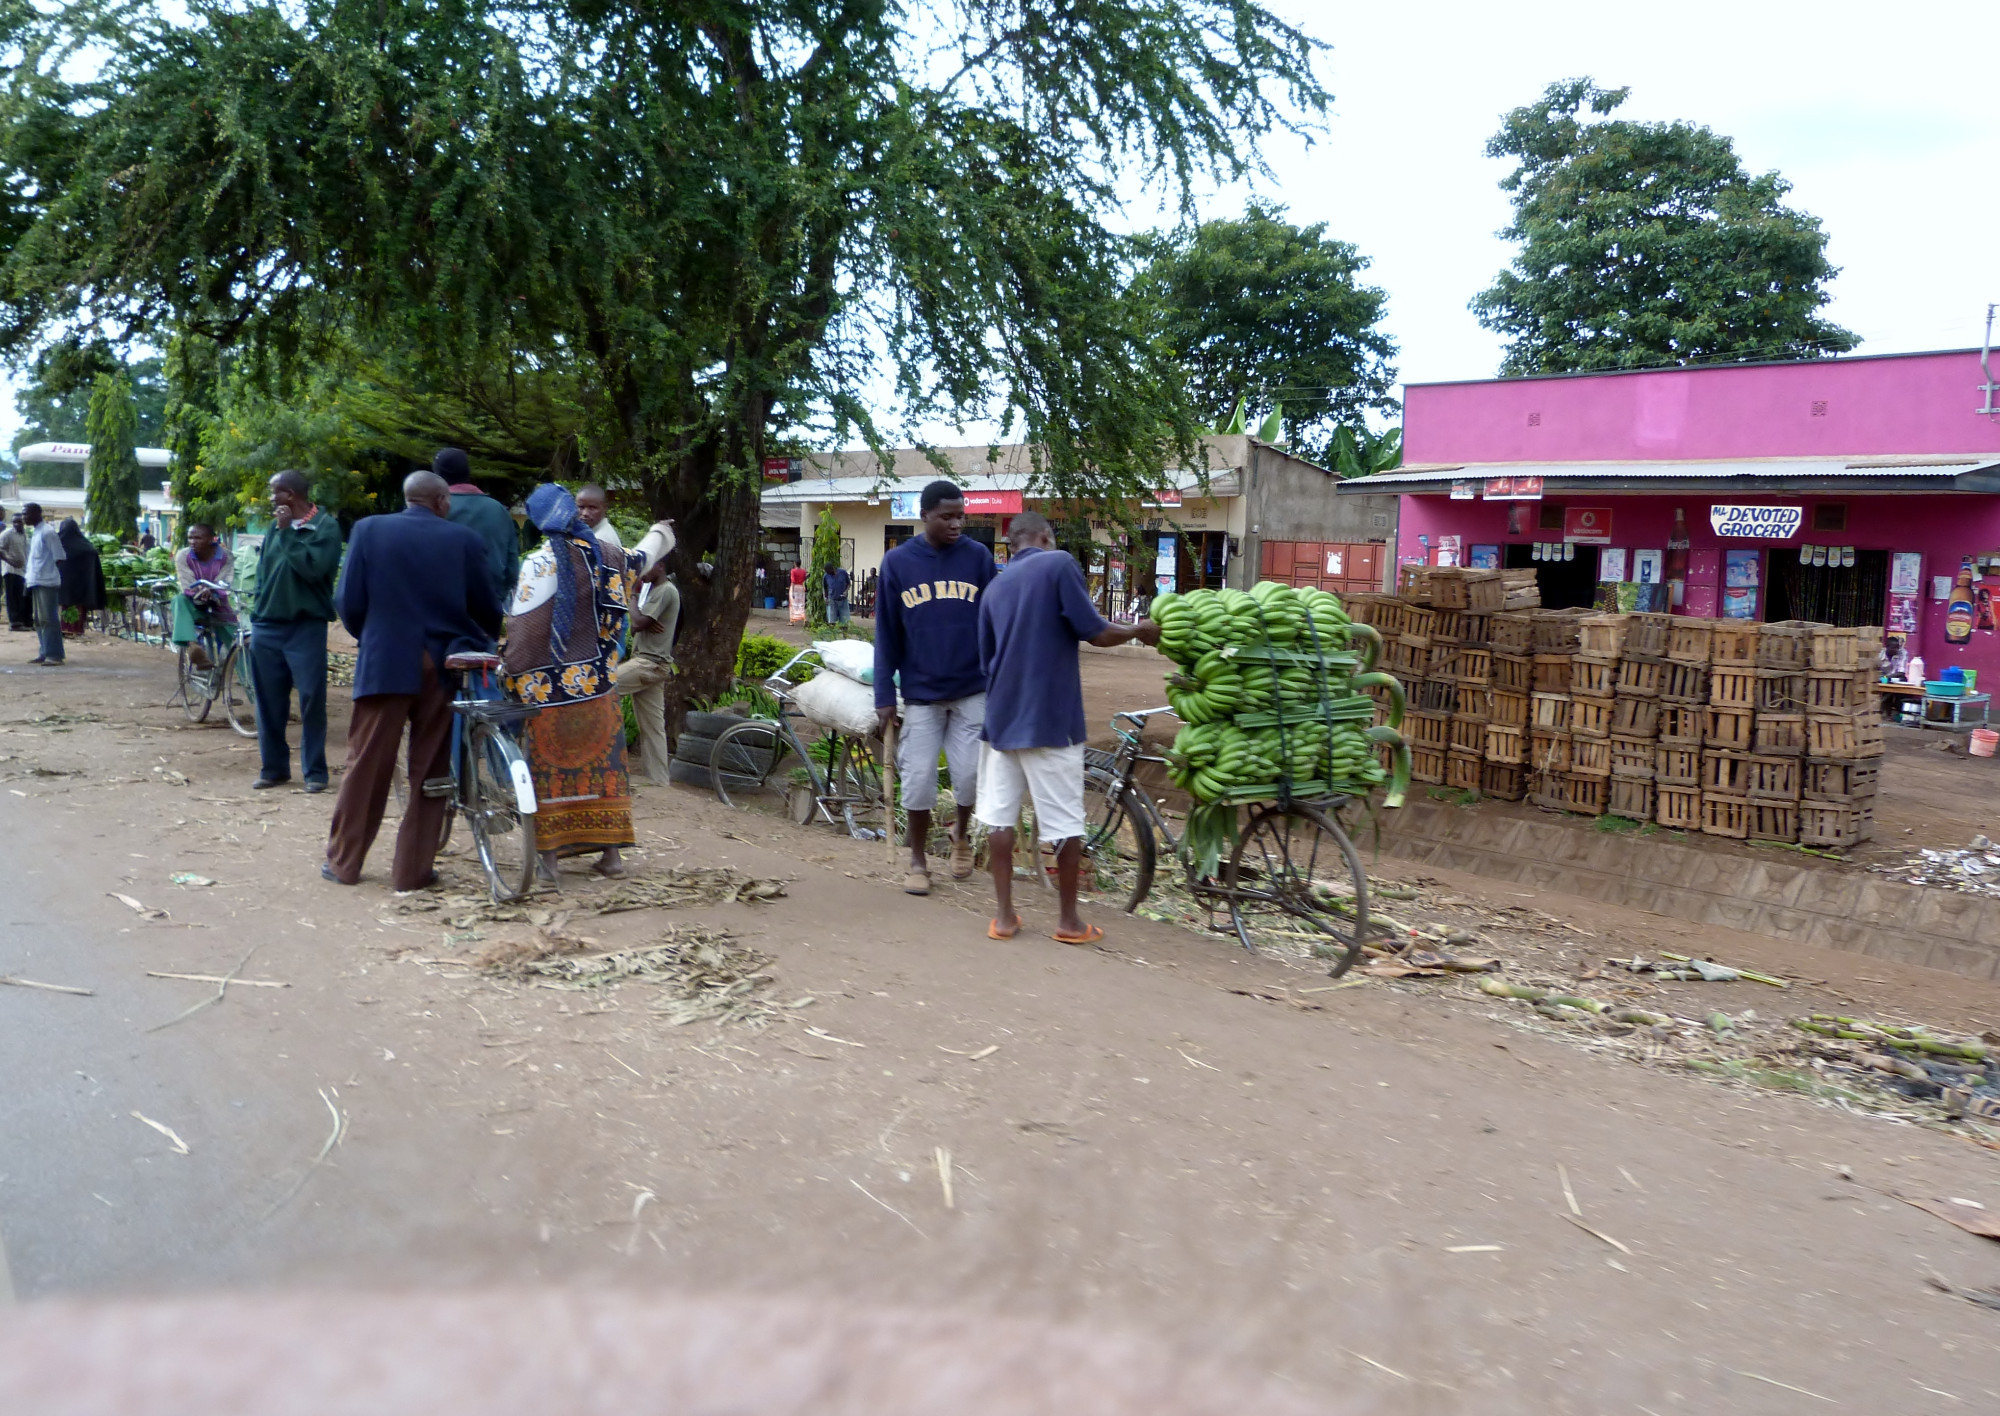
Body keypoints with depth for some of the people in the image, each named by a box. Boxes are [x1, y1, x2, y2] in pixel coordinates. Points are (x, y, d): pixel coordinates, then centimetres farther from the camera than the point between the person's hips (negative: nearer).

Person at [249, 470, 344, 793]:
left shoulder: (325, 527, -6)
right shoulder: (275, 527, 12)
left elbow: (314, 567, -21)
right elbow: (262, 572, 19)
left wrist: (287, 532, -15)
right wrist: (257, 614, 13)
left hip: (306, 627, -6)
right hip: (266, 627, 6)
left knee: (311, 700, -3)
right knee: (268, 700, 9)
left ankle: (314, 770, 5)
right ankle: (273, 767, 19)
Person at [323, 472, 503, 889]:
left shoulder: (368, 530, 1)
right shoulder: (464, 539, -1)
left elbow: (349, 601, -1)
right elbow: (487, 607, 4)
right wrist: (480, 642, 24)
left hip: (384, 662, 0)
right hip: (443, 666, 0)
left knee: (367, 765, 9)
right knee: (430, 770, 6)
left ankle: (344, 861, 17)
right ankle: (413, 869, 10)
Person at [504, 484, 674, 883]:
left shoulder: (538, 564, -12)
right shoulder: (601, 555, 3)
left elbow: (523, 630, -16)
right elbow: (637, 561, 26)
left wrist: (513, 679, -7)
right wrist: (659, 534, 48)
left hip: (548, 686, -4)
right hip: (595, 681, 4)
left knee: (549, 768, 3)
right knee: (603, 762, 12)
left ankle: (549, 857, 3)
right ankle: (611, 853, 16)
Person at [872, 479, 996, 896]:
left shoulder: (979, 557, -1)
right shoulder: (897, 562, -1)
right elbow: (886, 633, 2)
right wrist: (885, 696, 0)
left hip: (972, 690, 0)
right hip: (920, 693, 0)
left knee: (970, 774, -2)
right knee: (918, 778, 2)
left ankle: (962, 835, 28)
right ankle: (918, 860, 20)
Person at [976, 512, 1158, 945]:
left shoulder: (994, 588, 12)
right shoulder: (1059, 564, -5)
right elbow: (1094, 633, -10)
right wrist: (1139, 630, 7)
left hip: (1002, 717, 6)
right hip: (1050, 719, -5)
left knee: (1000, 816, 10)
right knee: (1065, 821, 4)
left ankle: (1004, 915, 12)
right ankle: (1069, 921, 11)